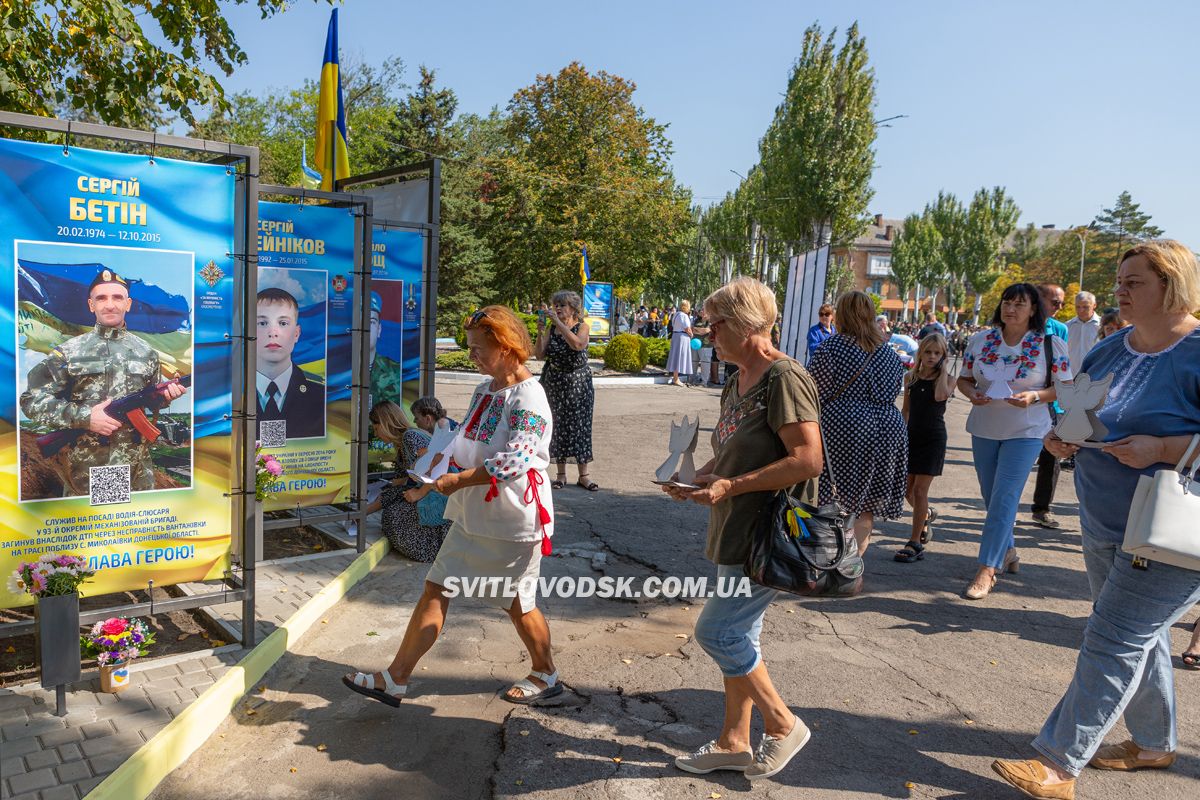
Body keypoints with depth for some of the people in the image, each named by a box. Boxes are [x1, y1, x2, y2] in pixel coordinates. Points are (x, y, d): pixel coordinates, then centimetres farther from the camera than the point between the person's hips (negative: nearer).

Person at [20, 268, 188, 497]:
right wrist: (83, 417, -16)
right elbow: (31, 401, -5)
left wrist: (166, 395, -6)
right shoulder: (67, 352, -2)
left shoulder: (146, 351, 8)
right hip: (83, 467, -2)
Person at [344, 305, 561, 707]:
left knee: (518, 602, 8)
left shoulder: (528, 398, -18)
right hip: (473, 514, 8)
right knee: (435, 589, 8)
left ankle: (545, 675, 32)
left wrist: (455, 480, -22)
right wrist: (428, 481, 3)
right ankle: (395, 679, 17)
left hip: (512, 521, -8)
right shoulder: (484, 389, 10)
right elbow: (463, 445, 16)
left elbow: (515, 459, -27)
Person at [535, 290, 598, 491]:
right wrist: (540, 332, -16)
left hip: (578, 382, -3)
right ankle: (561, 473, 15)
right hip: (554, 382, 3)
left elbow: (578, 344, -25)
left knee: (580, 424, 0)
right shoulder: (551, 329, 5)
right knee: (558, 425, 5)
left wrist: (559, 322, -25)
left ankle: (583, 475, 7)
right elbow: (540, 354, -3)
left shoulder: (582, 326, -4)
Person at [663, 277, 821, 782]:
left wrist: (731, 486, -23)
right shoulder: (736, 383, 11)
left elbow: (808, 459, -25)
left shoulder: (783, 379, -18)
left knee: (716, 632, -5)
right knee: (737, 638, 16)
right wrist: (696, 478, 3)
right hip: (736, 534, 10)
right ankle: (734, 743, 31)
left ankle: (782, 724, 15)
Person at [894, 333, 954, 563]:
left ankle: (915, 543, 1)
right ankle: (926, 515, 42)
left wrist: (944, 369, -15)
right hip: (911, 436, 4)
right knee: (907, 489, 10)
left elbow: (940, 396, -27)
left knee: (920, 489, -6)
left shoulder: (947, 379, -4)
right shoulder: (910, 377, 6)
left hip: (933, 438, -4)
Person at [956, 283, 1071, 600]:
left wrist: (1035, 396, -20)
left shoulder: (1051, 345, -5)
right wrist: (973, 394, -13)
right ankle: (1007, 552, 36)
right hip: (984, 429, 4)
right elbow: (964, 378, 9)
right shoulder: (980, 340, 2)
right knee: (991, 497, 13)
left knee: (1004, 498, -10)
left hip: (1025, 432, -4)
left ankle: (987, 568, -7)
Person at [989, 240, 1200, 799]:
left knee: (1114, 642, -5)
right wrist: (1062, 438, -4)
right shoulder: (1108, 351, 7)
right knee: (1139, 637, 20)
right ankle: (1154, 744, 40)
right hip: (1105, 525, 8)